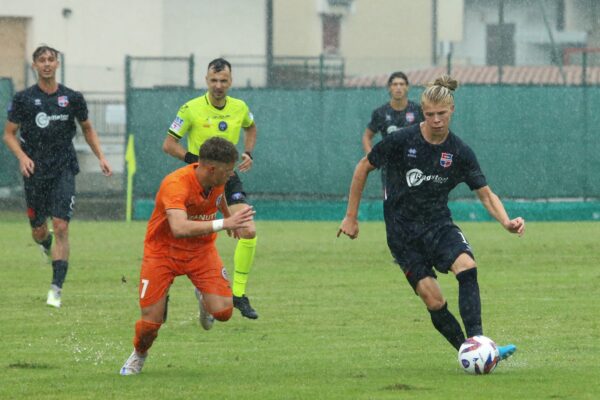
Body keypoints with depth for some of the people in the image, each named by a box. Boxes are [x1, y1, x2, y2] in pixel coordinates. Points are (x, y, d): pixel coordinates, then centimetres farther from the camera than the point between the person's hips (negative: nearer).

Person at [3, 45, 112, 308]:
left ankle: (56, 288, -13)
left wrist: (100, 157, 6)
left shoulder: (72, 98, 3)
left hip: (64, 170, -1)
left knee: (61, 227, -14)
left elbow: (87, 128, 18)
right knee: (38, 231, 6)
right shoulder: (23, 99, 0)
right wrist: (22, 156, -13)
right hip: (35, 172, 1)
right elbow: (9, 133, 5)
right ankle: (47, 246, 46)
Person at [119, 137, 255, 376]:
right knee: (151, 322, -8)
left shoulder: (217, 180, -11)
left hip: (202, 249, 5)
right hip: (163, 250, -5)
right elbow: (179, 228, -48)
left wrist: (228, 216, 36)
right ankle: (138, 355, 29)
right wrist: (223, 224, -49)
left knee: (222, 311, -15)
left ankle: (203, 298, 24)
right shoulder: (175, 185, -32)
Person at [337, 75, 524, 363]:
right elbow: (363, 168, 2)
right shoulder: (401, 141, -11)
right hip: (402, 231, -2)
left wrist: (506, 222, -22)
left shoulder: (460, 152, -4)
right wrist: (351, 217, 4)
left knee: (466, 265, -29)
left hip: (438, 223, 2)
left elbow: (486, 194, -3)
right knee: (433, 300, -14)